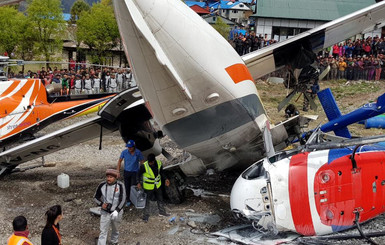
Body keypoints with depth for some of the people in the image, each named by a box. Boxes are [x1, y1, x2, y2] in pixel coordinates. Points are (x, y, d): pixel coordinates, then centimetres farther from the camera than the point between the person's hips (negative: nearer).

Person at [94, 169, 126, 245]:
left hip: (116, 212, 0)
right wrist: (101, 204, -17)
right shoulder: (102, 185, -10)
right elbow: (96, 197, 2)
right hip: (105, 213, 0)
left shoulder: (120, 185, -15)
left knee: (115, 230, 20)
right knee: (103, 232, -2)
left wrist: (117, 211, -29)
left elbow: (123, 200, -18)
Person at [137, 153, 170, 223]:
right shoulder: (144, 166, -26)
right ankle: (146, 216, 28)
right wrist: (139, 183, -21)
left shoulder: (159, 163, -14)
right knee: (147, 201, 9)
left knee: (160, 199, 22)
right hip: (148, 187, -4)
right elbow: (139, 174, -11)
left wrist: (165, 179, -3)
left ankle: (162, 212, 43)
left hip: (157, 185, 4)